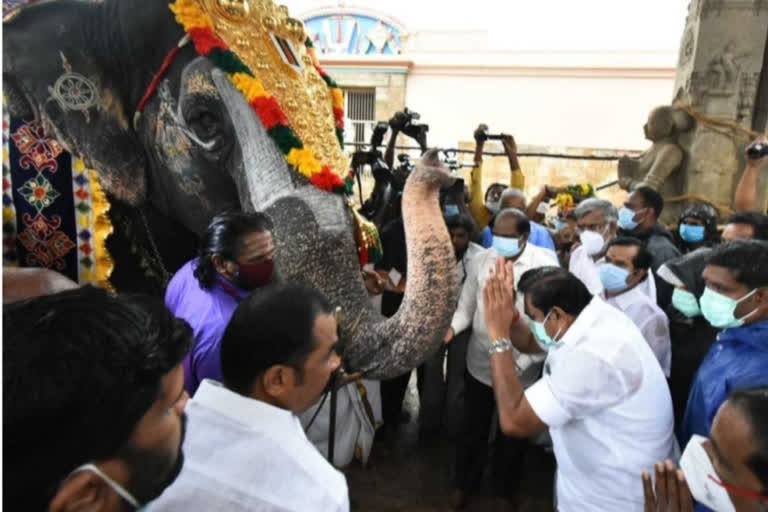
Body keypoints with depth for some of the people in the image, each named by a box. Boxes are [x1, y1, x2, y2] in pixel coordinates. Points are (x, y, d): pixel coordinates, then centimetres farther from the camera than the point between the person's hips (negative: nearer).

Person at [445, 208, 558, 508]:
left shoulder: (546, 264, -15)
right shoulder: (480, 261, -6)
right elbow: (466, 307, 0)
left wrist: (522, 362, -21)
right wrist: (451, 327, -21)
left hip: (521, 369, -2)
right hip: (480, 364, 2)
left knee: (513, 435, 21)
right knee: (473, 430, 20)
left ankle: (504, 490, 49)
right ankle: (465, 483, 48)